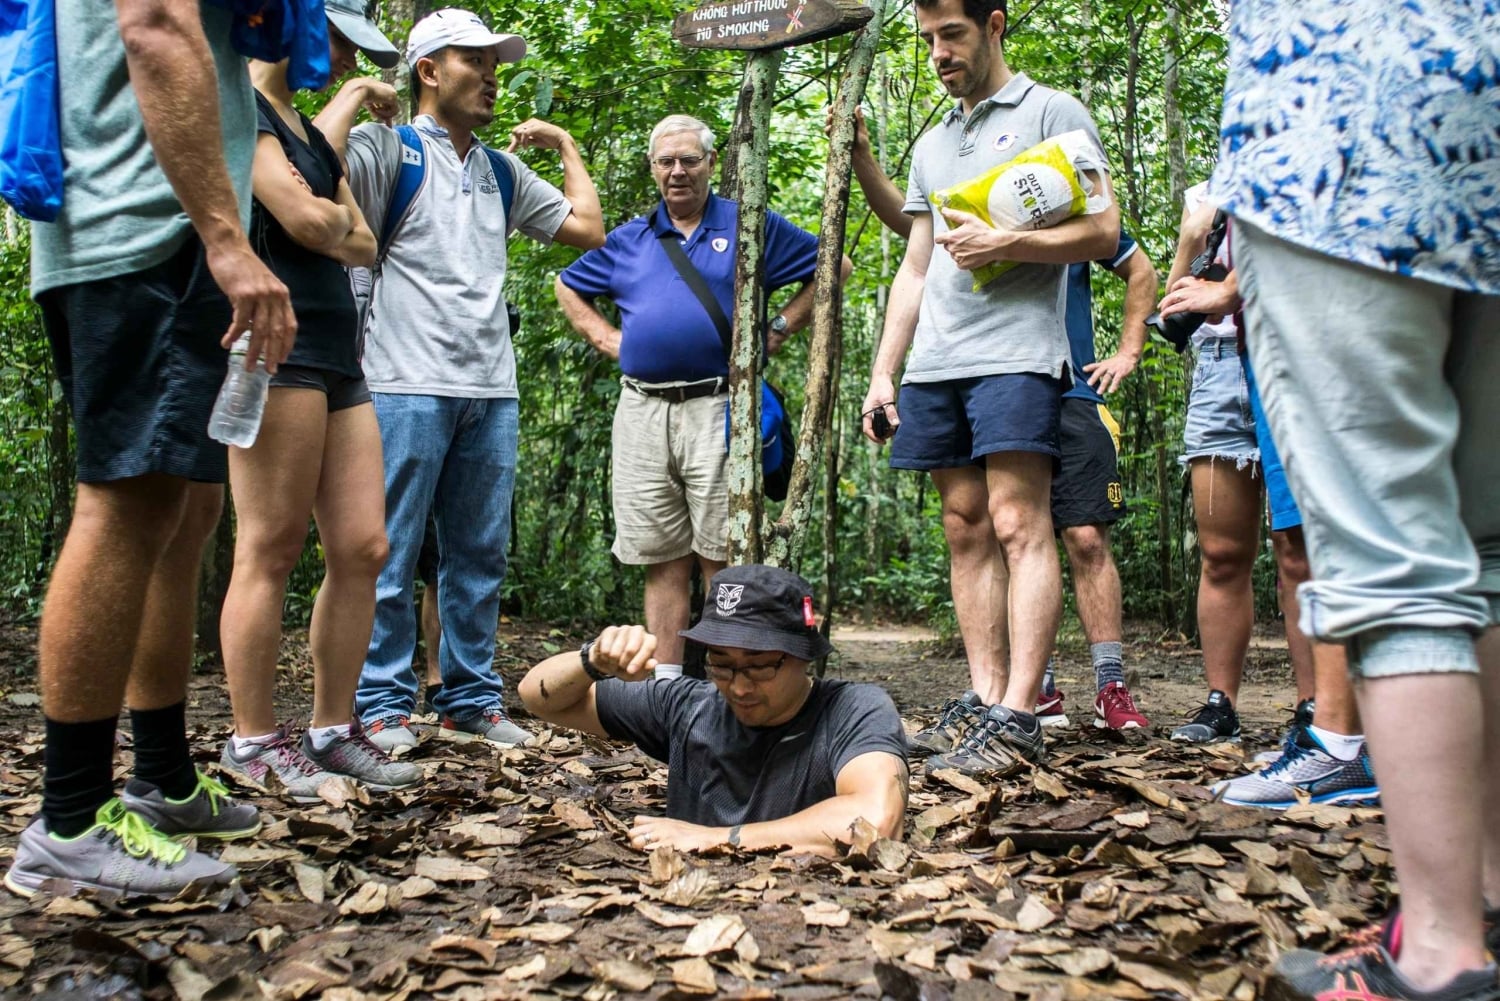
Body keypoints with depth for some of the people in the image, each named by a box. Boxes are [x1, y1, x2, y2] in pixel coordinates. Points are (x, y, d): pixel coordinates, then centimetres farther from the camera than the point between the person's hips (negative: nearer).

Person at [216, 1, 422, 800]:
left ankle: (331, 730, 11)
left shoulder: (310, 130, 25)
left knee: (363, 547, 3)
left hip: (336, 356, 9)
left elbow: (363, 244, 20)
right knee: (271, 549, -6)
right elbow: (305, 222, -12)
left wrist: (329, 225, 4)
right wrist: (339, 219, 6)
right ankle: (253, 741, 4)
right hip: (276, 348, -8)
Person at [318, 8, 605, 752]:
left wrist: (565, 145, 23)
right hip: (409, 387, -6)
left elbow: (587, 229, 18)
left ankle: (471, 700, 18)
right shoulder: (389, 149, 2)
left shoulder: (502, 171, 20)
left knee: (480, 556, 9)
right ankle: (383, 705, 9)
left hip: (491, 391, 6)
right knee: (391, 554, -1)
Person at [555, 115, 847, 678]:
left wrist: (777, 331, 2)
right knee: (661, 560, 6)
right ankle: (666, 680, 13)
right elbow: (567, 287, 31)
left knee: (723, 557, -5)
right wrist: (607, 339, 15)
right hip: (641, 414, 4)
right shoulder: (629, 240, 19)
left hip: (717, 407, -4)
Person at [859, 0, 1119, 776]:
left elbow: (1102, 231, -2)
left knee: (1018, 524, -13)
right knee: (966, 532, 3)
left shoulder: (1051, 112, 7)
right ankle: (984, 702, 6)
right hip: (935, 362, 7)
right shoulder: (932, 145, 25)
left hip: (1015, 352, -6)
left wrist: (1002, 243, -13)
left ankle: (1016, 720, -14)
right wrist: (882, 372, 15)